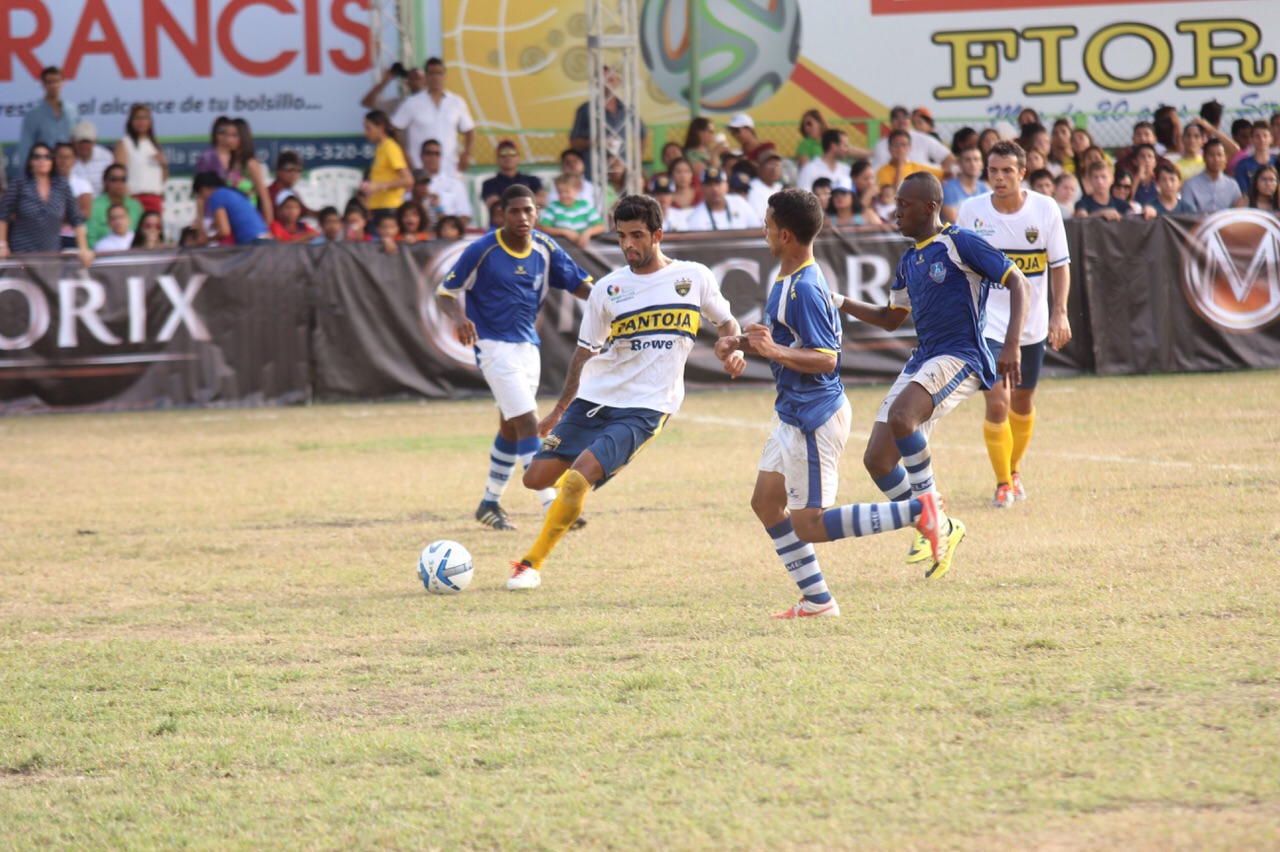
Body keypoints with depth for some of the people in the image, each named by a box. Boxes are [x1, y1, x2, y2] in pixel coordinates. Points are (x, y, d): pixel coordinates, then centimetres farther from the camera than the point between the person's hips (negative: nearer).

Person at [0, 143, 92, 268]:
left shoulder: (62, 185, 4)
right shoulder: (19, 184, -2)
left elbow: (76, 219, 6)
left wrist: (83, 249, 2)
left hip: (51, 253, 2)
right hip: (21, 253, -2)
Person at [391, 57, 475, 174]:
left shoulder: (457, 103, 8)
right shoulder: (412, 103, 1)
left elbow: (468, 131, 18)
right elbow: (393, 130, 2)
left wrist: (466, 154, 3)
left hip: (450, 171, 2)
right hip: (420, 170, -2)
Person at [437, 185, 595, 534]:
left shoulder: (544, 249, 0)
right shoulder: (482, 251, -14)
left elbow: (580, 285, 4)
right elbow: (445, 292, -7)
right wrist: (458, 317, -28)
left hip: (527, 345, 7)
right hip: (494, 345, -7)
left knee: (511, 428, 17)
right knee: (527, 423, -16)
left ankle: (489, 504, 32)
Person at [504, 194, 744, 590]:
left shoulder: (695, 278, 1)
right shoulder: (608, 289, 6)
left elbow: (726, 322, 16)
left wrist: (733, 351, -6)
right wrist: (560, 410, 19)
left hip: (644, 408, -4)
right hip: (594, 397, 4)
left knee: (579, 476, -22)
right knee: (537, 478, -3)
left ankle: (532, 564, -9)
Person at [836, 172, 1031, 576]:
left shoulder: (960, 244, -7)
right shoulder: (909, 262, 17)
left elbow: (1018, 282, -11)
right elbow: (890, 318, 30)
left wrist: (1011, 346, -21)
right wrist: (840, 303, 18)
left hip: (961, 358, -9)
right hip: (923, 360, 9)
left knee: (901, 416, -34)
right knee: (877, 459, 0)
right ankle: (938, 528, 16)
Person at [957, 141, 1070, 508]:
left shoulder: (1046, 209, -8)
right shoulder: (971, 211, -8)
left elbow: (1060, 265, -1)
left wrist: (1059, 313, -11)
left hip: (1032, 323, 2)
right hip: (988, 323, -2)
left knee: (1022, 404, 16)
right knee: (997, 403, -15)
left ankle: (1014, 469, 41)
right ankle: (1002, 483, 1)